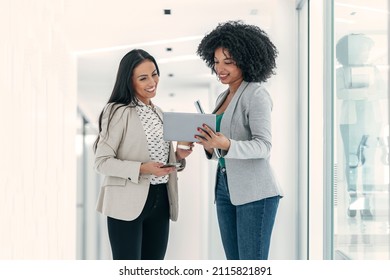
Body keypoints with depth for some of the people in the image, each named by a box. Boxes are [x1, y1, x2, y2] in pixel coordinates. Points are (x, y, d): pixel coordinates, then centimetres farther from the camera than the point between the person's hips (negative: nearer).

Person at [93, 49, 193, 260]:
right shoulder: (118, 112, -9)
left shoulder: (158, 113, 14)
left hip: (160, 202, 7)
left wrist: (177, 156, 1)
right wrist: (141, 169, -24)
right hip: (128, 203, -7)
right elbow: (101, 162, -13)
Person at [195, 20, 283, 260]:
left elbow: (263, 147, -18)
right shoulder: (223, 98, 15)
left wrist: (226, 145, -33)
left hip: (255, 192, -9)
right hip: (226, 188, 9)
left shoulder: (256, 94, -10)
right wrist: (211, 145, -4)